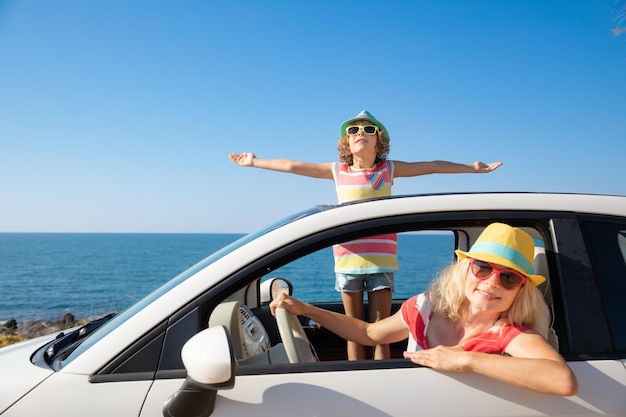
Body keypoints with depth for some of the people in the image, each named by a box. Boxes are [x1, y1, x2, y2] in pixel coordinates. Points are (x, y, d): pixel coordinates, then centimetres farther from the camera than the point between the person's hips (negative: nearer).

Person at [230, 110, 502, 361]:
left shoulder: (389, 169, 3)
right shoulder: (338, 171, 5)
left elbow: (433, 167, 7)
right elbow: (292, 166, 10)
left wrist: (473, 167, 8)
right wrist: (254, 161, 16)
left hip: (381, 260, -1)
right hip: (347, 260, 1)